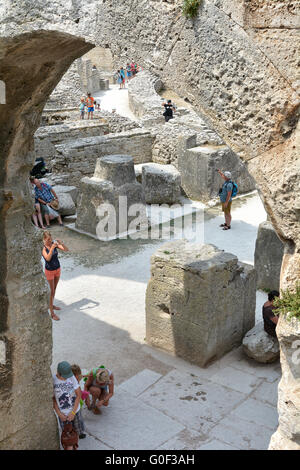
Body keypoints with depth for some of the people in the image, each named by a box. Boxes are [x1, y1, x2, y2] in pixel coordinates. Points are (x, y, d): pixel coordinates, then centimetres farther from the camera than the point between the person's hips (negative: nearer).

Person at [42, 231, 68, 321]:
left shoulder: (54, 244, -6)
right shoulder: (43, 248, -19)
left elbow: (66, 250, -12)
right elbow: (48, 258, -34)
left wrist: (61, 243, -29)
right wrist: (52, 248, -39)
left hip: (57, 269, 5)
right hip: (49, 271, -5)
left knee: (54, 289, 20)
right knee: (51, 291, -1)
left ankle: (51, 305, 40)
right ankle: (52, 313, 4)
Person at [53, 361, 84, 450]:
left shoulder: (72, 377, -15)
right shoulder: (52, 380, -19)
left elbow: (78, 395, -11)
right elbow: (52, 399, -10)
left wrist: (73, 412, -15)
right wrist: (59, 414, -13)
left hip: (75, 410, 2)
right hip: (63, 413, -2)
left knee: (77, 431, 17)